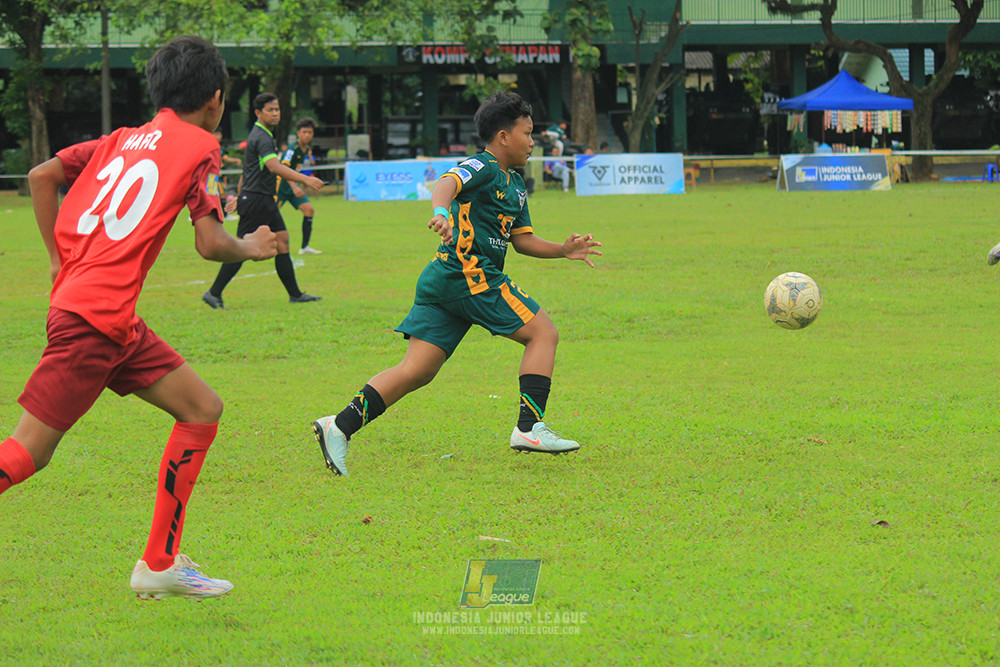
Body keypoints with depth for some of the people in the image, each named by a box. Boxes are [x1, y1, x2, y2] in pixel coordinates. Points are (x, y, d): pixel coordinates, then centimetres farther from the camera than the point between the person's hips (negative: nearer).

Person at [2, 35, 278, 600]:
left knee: (203, 410, 11)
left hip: (117, 323, 8)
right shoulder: (201, 146, 0)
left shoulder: (124, 140, 19)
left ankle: (160, 564, 12)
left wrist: (60, 260, 17)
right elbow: (210, 243, -7)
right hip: (95, 319, -8)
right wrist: (250, 248, 13)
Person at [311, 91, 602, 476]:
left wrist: (563, 250, 20)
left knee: (416, 372, 1)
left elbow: (523, 240, 31)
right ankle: (529, 428, -6)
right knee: (543, 333, -3)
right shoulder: (482, 168, -5)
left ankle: (340, 427, -8)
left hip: (444, 282, 10)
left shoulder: (515, 185, 25)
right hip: (469, 275, -10)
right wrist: (441, 211, -46)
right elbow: (448, 182, -25)